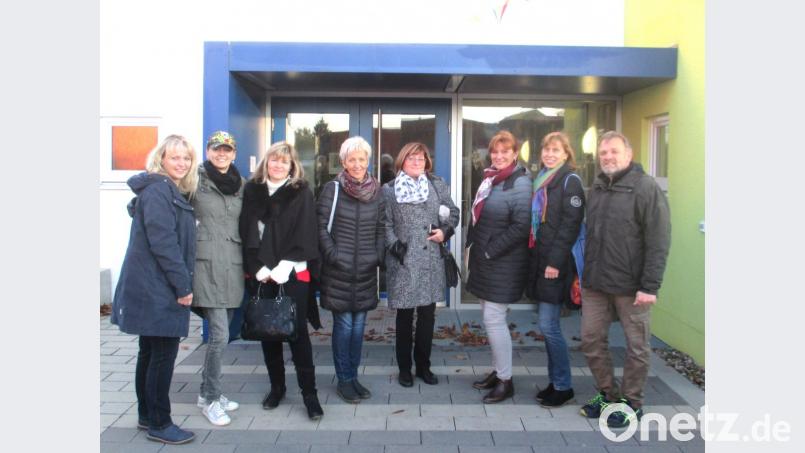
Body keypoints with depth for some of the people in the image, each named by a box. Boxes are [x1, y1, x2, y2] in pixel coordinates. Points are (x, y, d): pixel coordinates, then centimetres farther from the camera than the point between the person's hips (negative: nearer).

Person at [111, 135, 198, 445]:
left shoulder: (172, 191, 16)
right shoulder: (158, 189, -14)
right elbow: (162, 242, -21)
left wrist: (181, 284, 14)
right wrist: (183, 285, -18)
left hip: (153, 287, 10)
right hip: (157, 288, -10)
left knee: (150, 352, 16)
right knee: (164, 353, -3)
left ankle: (147, 415, 28)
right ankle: (159, 424, 7)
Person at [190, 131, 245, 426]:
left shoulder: (240, 185, 14)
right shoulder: (196, 179, -2)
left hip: (233, 264, 5)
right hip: (206, 262, -5)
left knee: (219, 332, 12)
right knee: (219, 334, -9)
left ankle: (208, 392, 26)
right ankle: (210, 399, 7)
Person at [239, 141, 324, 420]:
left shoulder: (301, 193, 1)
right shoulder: (252, 190, 8)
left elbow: (304, 236, -5)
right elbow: (247, 233, 3)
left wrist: (283, 268, -13)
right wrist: (259, 268, -8)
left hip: (293, 273, -3)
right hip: (261, 273, 3)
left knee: (297, 330, -3)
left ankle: (309, 392, 4)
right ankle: (276, 386, 23)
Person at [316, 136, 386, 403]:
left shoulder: (376, 190, 7)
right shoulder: (332, 189, -3)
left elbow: (381, 227, 12)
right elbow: (321, 227, -5)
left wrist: (378, 256, 2)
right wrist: (333, 255, -11)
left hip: (366, 270, 4)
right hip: (339, 270, -3)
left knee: (359, 323, 9)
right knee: (344, 324, 0)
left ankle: (353, 376, 22)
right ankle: (344, 381, 13)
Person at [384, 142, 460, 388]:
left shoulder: (437, 184, 9)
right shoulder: (389, 189, 1)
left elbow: (453, 212, 13)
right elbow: (385, 223, -3)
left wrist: (446, 231, -3)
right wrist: (394, 245, -15)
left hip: (432, 261, 3)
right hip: (404, 261, -3)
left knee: (428, 314, 9)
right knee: (405, 315, 6)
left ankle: (423, 365, 24)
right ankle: (404, 368, 20)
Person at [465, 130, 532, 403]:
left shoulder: (520, 183, -13)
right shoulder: (490, 179, 13)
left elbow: (521, 226, -20)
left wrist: (490, 251, -16)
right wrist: (473, 248, 12)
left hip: (503, 264, -9)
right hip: (484, 261, 9)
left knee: (494, 319, -6)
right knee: (490, 317, 14)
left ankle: (506, 381, 6)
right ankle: (498, 371, 26)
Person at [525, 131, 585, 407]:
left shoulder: (570, 180, -7)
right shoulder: (542, 180, 17)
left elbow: (571, 224, -14)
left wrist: (555, 262, -19)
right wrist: (536, 258, 13)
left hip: (557, 264, -8)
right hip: (540, 261, 8)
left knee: (549, 326, -6)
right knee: (548, 326, 10)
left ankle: (563, 387, 6)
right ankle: (555, 382, 20)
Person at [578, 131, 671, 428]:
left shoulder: (646, 188, -9)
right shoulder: (596, 188, 12)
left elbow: (658, 242, -14)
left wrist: (650, 286, -18)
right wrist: (584, 274, 15)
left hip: (630, 286, -6)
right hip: (595, 283, 7)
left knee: (636, 346, 7)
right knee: (591, 340, 11)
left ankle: (632, 403, 22)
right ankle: (608, 394, 29)